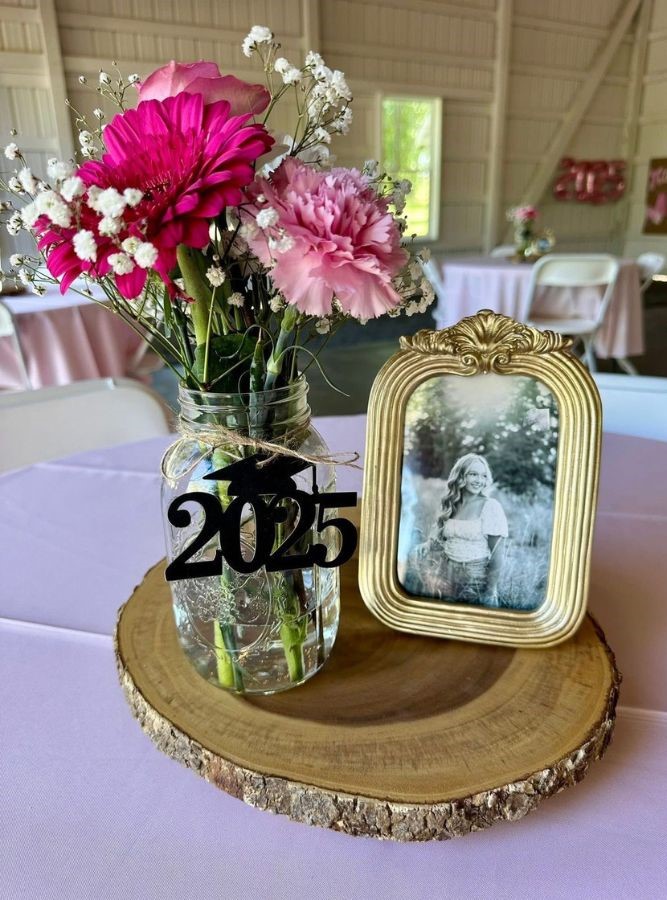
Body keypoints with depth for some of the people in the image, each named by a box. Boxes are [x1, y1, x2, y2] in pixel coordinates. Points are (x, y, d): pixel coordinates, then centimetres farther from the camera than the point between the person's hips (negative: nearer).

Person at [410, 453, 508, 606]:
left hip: (477, 580, -4)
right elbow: (436, 543, 10)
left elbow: (497, 553, -11)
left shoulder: (491, 507, -9)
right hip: (447, 577, 4)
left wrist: (490, 591, -14)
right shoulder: (449, 506, 5)